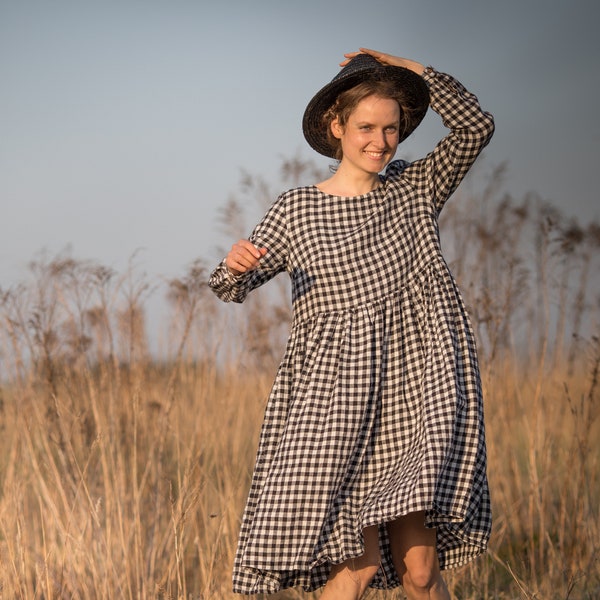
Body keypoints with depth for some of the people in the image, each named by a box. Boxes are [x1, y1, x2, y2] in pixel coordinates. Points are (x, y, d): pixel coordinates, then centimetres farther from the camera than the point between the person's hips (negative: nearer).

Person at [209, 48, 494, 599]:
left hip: (416, 393, 2)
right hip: (338, 394, -2)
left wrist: (413, 71, -4)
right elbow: (234, 289, 2)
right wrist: (235, 264, -21)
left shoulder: (416, 188, 10)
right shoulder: (297, 211, 3)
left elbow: (476, 127, 0)